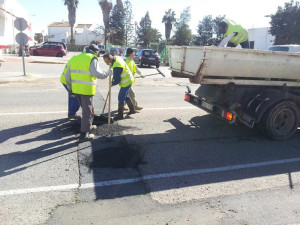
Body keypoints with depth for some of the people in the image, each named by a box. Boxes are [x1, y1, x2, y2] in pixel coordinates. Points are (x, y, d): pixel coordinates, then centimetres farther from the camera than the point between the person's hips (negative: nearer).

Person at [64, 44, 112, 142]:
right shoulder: (92, 59, -7)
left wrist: (70, 87, 27)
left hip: (76, 89, 7)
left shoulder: (75, 58, 15)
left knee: (85, 108, 24)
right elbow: (97, 73, -21)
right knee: (87, 111, 2)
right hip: (87, 89, -7)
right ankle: (84, 135, 4)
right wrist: (107, 73, -6)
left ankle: (88, 126, 40)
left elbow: (67, 75, 18)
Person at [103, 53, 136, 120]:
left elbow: (117, 80, -26)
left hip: (126, 82, -10)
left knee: (121, 97, -5)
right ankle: (132, 109, 33)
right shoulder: (117, 57, -1)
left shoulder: (117, 66, -30)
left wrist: (112, 84, -8)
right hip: (128, 80, 10)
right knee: (125, 96, 20)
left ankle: (120, 115, 4)